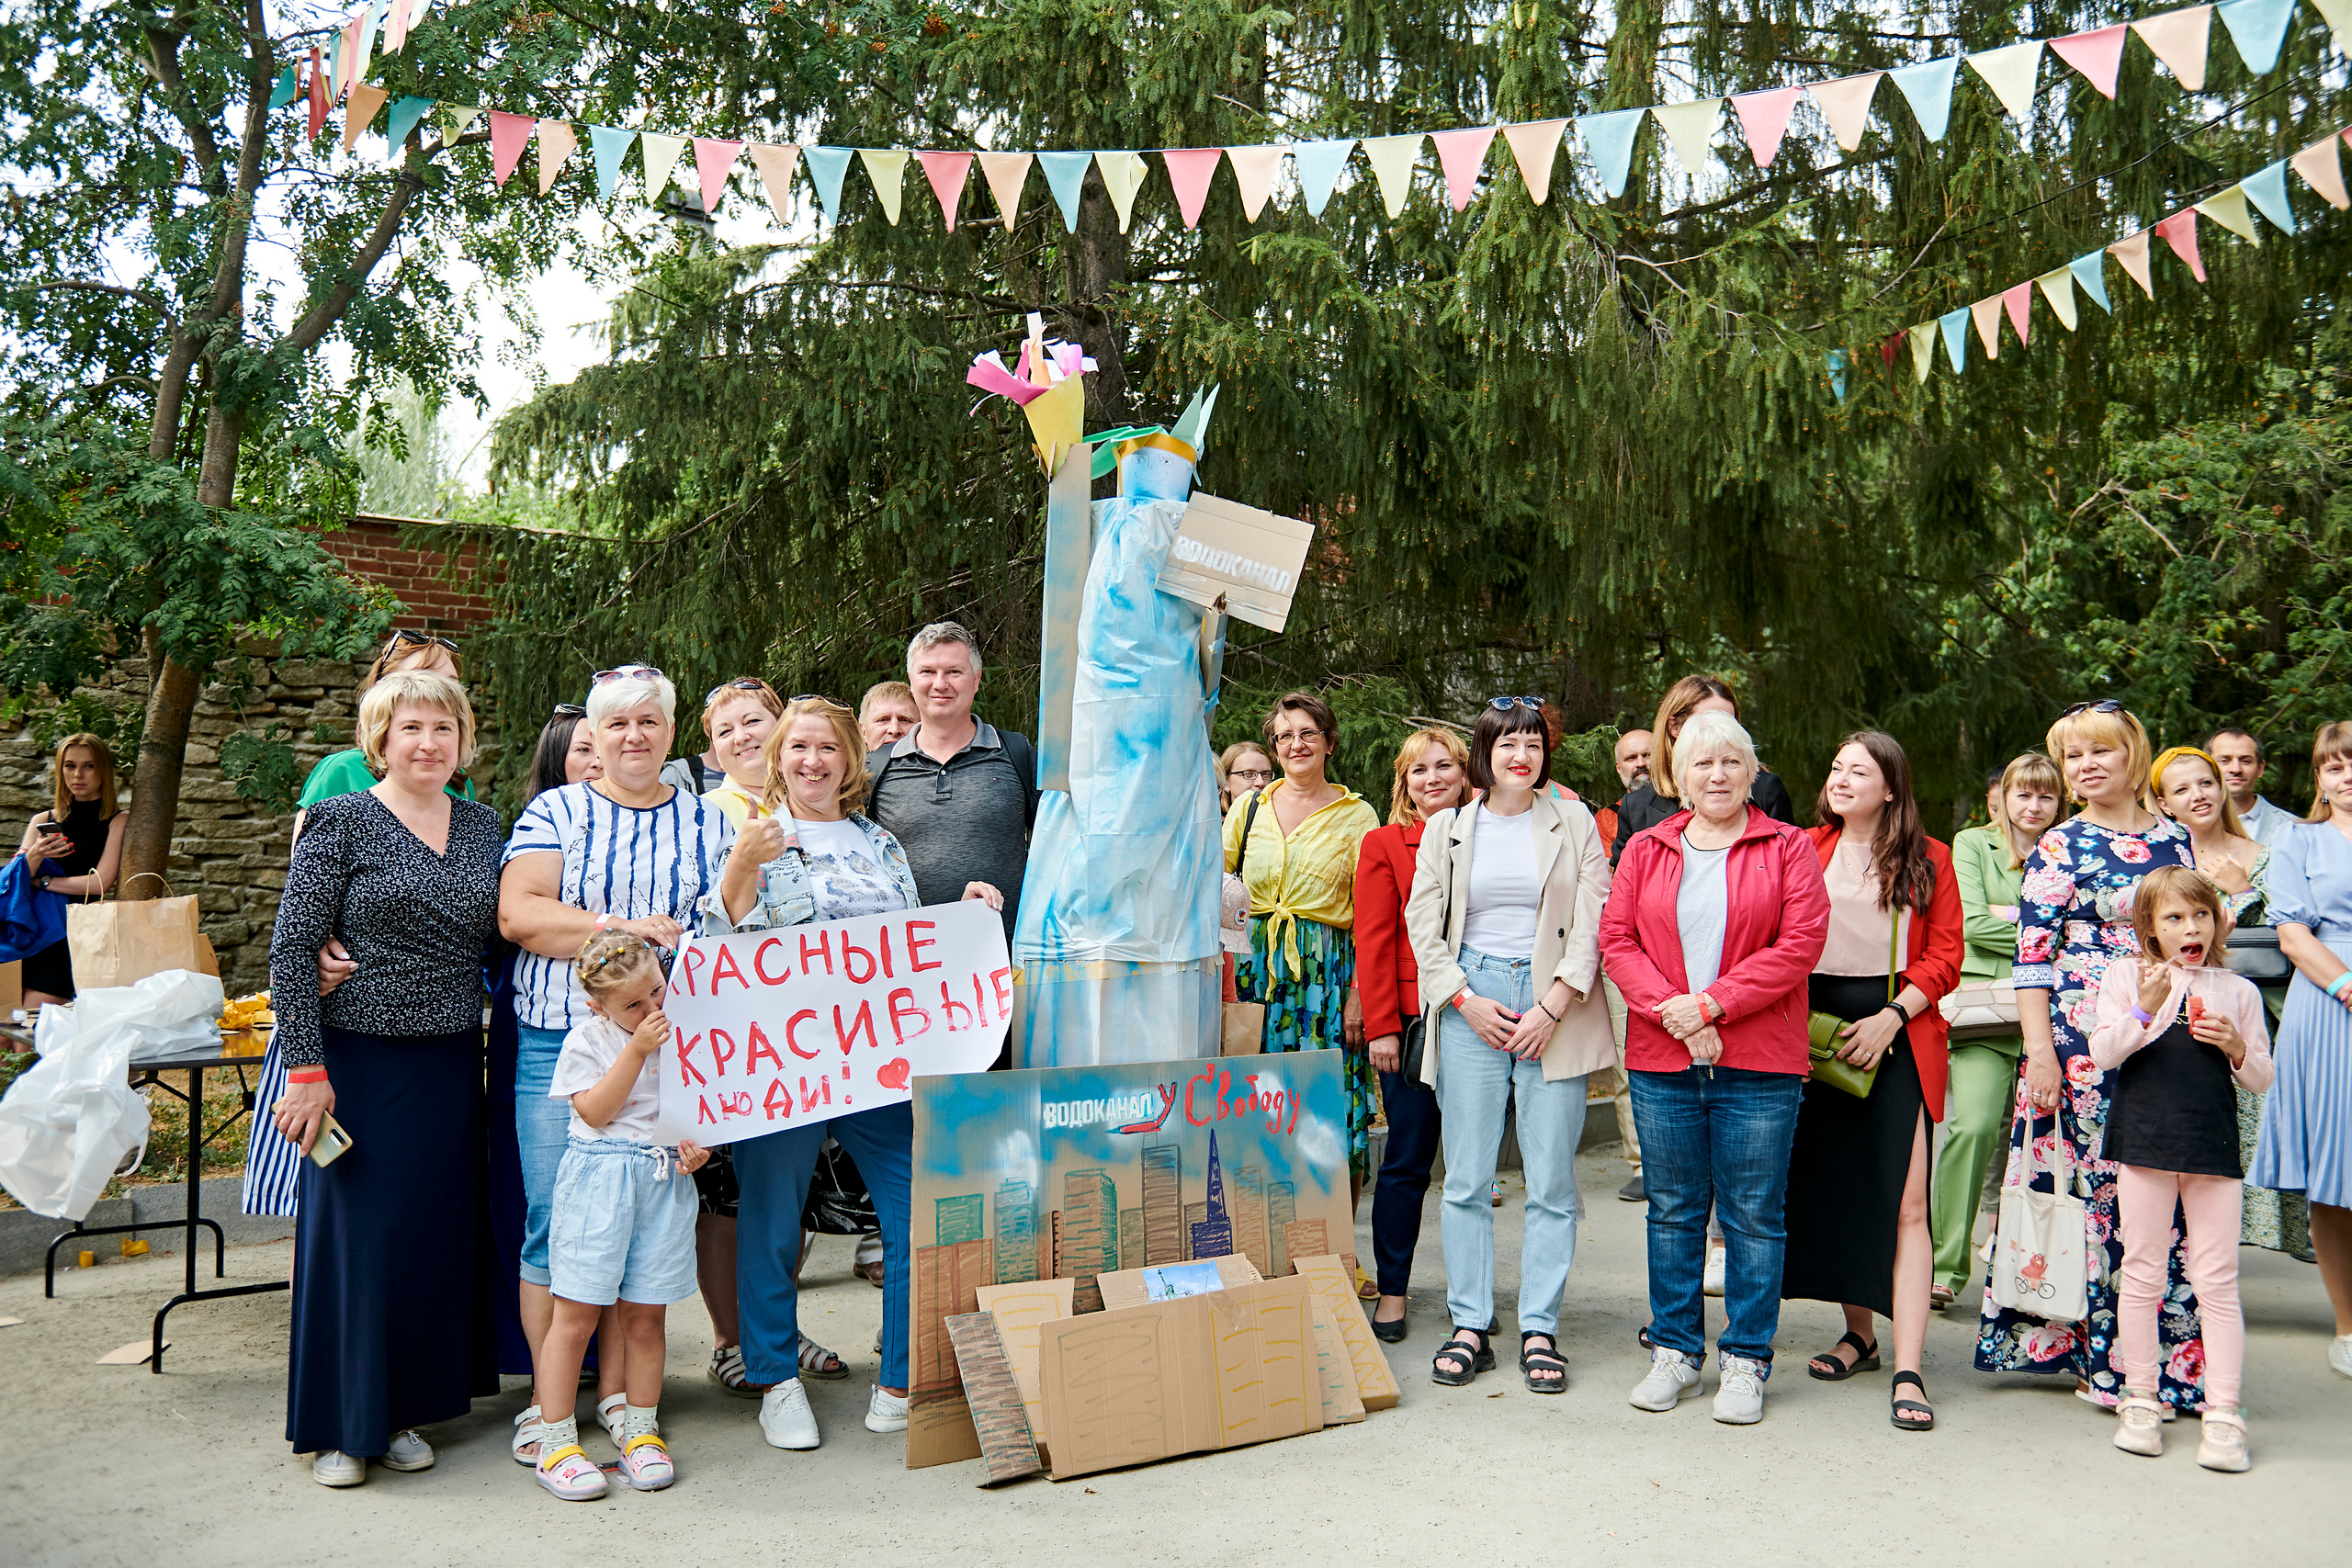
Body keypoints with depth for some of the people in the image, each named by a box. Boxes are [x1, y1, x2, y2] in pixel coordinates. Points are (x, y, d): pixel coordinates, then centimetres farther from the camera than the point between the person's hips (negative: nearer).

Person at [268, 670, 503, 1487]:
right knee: (354, 1230, 1)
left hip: (452, 1064, 5)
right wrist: (306, 1068, -13)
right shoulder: (342, 822, -6)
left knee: (436, 1232, 10)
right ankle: (338, 1425, 17)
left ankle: (404, 1409, 26)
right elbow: (290, 949, -9)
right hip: (360, 1060, -5)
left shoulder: (482, 824, 9)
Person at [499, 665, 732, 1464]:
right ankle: (550, 1400, 12)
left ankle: (617, 1392, 18)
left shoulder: (708, 821, 12)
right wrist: (622, 928, -15)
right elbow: (518, 915, -7)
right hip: (559, 1040, -1)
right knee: (555, 1219, -1)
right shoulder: (554, 814, 6)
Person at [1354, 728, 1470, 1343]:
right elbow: (1374, 941, -1)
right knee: (1407, 1161, 3)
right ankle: (1391, 1291, 15)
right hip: (1416, 1021, -2)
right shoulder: (1383, 846, 3)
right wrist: (1382, 1027, -7)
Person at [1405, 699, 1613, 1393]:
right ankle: (1469, 1326, 11)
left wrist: (1553, 1006, -8)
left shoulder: (1574, 822, 7)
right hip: (1469, 1006, 1)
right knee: (1466, 1179, 2)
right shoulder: (1446, 829, 10)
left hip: (1555, 1007, -1)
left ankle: (1539, 1329, 10)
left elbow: (1595, 920, 1)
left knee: (1551, 1180, 0)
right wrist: (1466, 1000, -4)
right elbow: (1422, 924, 7)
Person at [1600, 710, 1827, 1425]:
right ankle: (1675, 1352, 22)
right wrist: (1669, 1008, -11)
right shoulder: (1645, 849, 10)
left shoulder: (1788, 848, 3)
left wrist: (1711, 1002, -13)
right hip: (1661, 1060, 2)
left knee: (1753, 1215, 3)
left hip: (1758, 1064, -2)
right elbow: (1616, 940, 3)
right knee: (1673, 1209, 10)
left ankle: (1745, 1362, 15)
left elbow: (1800, 944, -7)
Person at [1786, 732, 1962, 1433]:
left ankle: (1908, 1371, -7)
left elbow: (1945, 956, -1)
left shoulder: (1929, 861, 3)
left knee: (1905, 1202, -8)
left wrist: (1891, 1016, -12)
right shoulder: (1806, 849, 8)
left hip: (1897, 1038, -2)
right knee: (1832, 1190, 10)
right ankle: (1859, 1333, 27)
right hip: (1817, 1031, 3)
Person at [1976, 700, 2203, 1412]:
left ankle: (2173, 1352, 15)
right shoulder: (2058, 848, 0)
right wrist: (2039, 1051, -11)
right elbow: (2032, 956, -4)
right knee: (2098, 1187, -2)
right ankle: (2104, 1360, 9)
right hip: (2085, 1042, -4)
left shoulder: (2174, 838, 12)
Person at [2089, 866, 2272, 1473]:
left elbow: (2262, 1079, 13)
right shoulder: (2126, 976, 4)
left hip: (2214, 1147, 1)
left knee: (2217, 1282, 1)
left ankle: (2223, 1415, 7)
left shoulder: (2239, 991, 10)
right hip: (2144, 1139, -1)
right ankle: (2140, 1403, 15)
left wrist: (2237, 1048, -7)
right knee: (2142, 1275, 5)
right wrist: (2145, 1008, -19)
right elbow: (2102, 1052, -6)